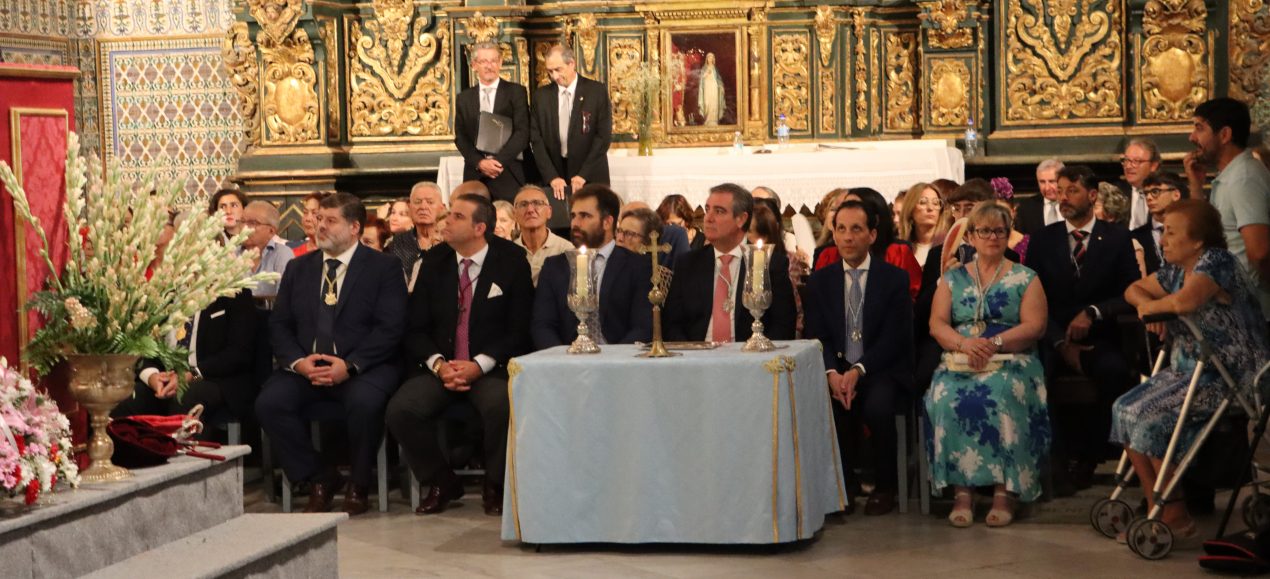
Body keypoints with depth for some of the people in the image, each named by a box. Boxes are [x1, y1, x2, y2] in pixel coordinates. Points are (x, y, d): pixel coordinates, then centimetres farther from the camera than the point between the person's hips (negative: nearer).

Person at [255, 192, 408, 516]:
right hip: (305, 367, 4)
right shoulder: (299, 268, 17)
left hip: (363, 368, -4)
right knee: (269, 402, -24)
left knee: (365, 402, -36)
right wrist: (298, 362, -10)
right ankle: (319, 479, -4)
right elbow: (279, 325, 11)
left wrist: (350, 366, -19)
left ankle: (358, 485, -9)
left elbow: (390, 328, -7)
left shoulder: (384, 268, 3)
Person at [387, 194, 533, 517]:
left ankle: (495, 486, -7)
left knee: (502, 406, -36)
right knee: (400, 410, -24)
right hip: (440, 367, 3)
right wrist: (438, 364, -11)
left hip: (492, 368, -3)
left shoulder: (511, 263, -1)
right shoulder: (434, 263, 8)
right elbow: (416, 329, 8)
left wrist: (479, 365, -16)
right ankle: (441, 484, 1)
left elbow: (519, 330, -4)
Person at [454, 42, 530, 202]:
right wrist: (479, 162, -8)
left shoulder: (516, 92, 5)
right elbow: (460, 137, 9)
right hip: (475, 175, 2)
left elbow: (522, 132, -3)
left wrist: (498, 161, -13)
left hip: (508, 175, -2)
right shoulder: (464, 98, 13)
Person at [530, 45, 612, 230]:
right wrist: (551, 176, -8)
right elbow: (536, 139, 3)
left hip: (591, 177, -2)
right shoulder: (541, 96, 7)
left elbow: (604, 135, -5)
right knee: (557, 224, -6)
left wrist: (583, 175, -11)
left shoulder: (597, 91, -1)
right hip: (554, 177, 2)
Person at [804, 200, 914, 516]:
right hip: (836, 370, 2)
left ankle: (885, 486, -10)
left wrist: (858, 371, -21)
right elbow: (817, 336, 4)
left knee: (878, 406, -34)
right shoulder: (820, 281, 11)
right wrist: (832, 373, -17)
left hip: (881, 371, -2)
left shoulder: (895, 278, 2)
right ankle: (843, 481, -10)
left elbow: (894, 337, -6)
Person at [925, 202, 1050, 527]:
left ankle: (1004, 491, -32)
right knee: (948, 398, -31)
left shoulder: (1025, 278, 11)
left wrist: (994, 343, -16)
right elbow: (937, 324, 8)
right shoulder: (953, 279, 18)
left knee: (1003, 394, -35)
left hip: (1011, 363, -2)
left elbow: (1034, 327, -1)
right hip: (960, 364, 2)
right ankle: (961, 491, -30)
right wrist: (964, 343, -14)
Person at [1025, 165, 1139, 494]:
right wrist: (1061, 342, -12)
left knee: (1114, 370, -34)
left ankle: (1086, 457, -18)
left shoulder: (1117, 238, 8)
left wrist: (1094, 312, -17)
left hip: (1099, 339, -1)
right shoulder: (1043, 240, 10)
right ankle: (1058, 463, -24)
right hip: (1053, 339, 1)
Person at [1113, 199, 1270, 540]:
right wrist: (1147, 305, 0)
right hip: (1186, 369, 9)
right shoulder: (1175, 271, 12)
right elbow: (1134, 290, 24)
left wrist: (1152, 306, -11)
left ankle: (1177, 517, -11)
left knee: (1150, 417, -22)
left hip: (1226, 376, -9)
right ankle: (1155, 510, -3)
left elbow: (1186, 300, -32)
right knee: (1124, 410, -6)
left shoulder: (1218, 262, -15)